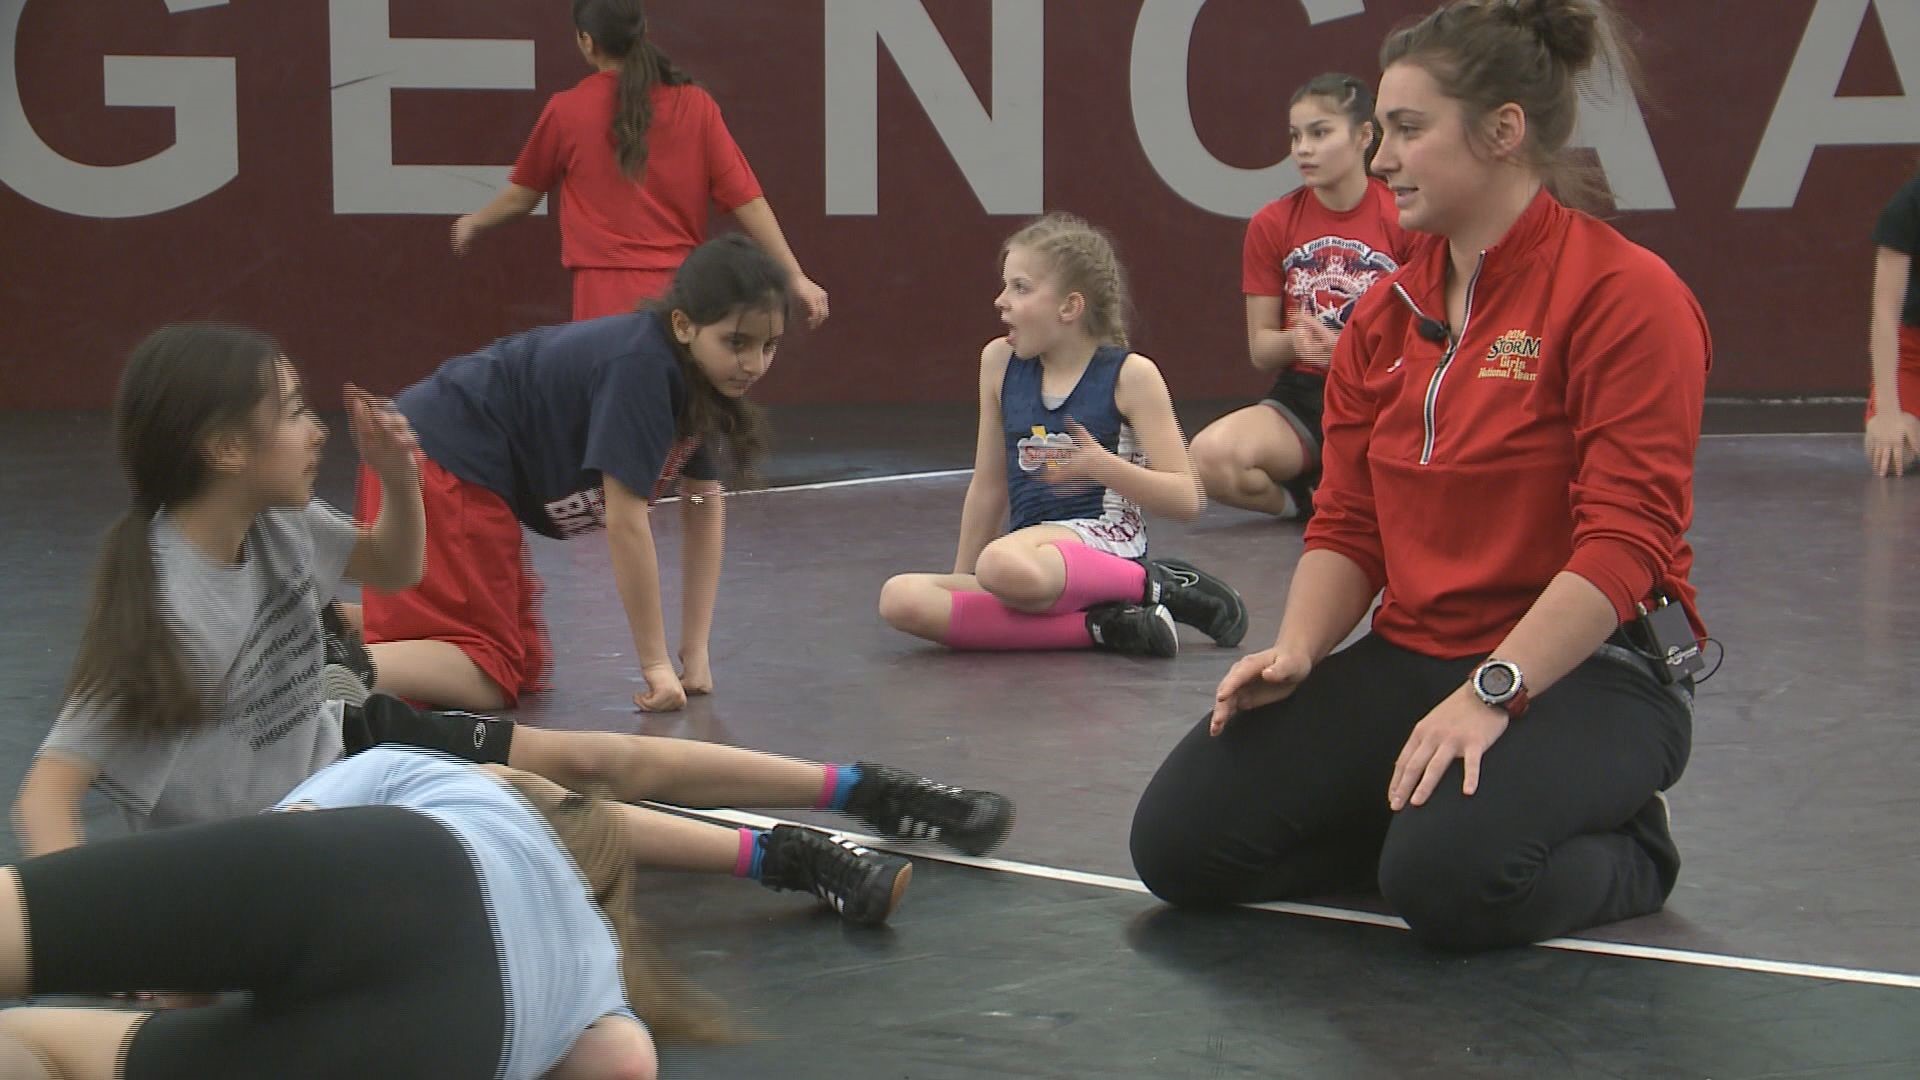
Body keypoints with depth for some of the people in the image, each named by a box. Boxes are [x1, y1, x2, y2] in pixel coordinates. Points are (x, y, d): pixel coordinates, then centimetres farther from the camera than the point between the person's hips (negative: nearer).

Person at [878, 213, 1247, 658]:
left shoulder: (1130, 374, -2)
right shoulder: (999, 362, 11)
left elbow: (1185, 498, -5)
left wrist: (1101, 465, -19)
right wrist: (961, 580, 23)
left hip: (1103, 539, -6)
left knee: (1005, 566, -41)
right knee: (900, 598, -22)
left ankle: (1152, 585, -11)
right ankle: (1095, 626, -22)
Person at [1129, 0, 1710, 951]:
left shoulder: (1626, 294, -12)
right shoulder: (1386, 313, 11)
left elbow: (1623, 545, -19)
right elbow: (1347, 526, 10)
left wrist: (1490, 692, -28)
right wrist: (1296, 652, -9)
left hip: (1588, 671, -6)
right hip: (1411, 658, 6)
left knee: (1450, 881, -33)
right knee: (1180, 841, -11)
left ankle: (1624, 851, 0)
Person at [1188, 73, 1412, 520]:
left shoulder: (1406, 219, -1)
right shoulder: (1271, 224, 6)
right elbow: (1260, 350, 8)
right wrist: (1295, 341, -16)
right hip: (1302, 395, 2)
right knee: (1209, 457, -32)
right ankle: (1312, 498, -1)